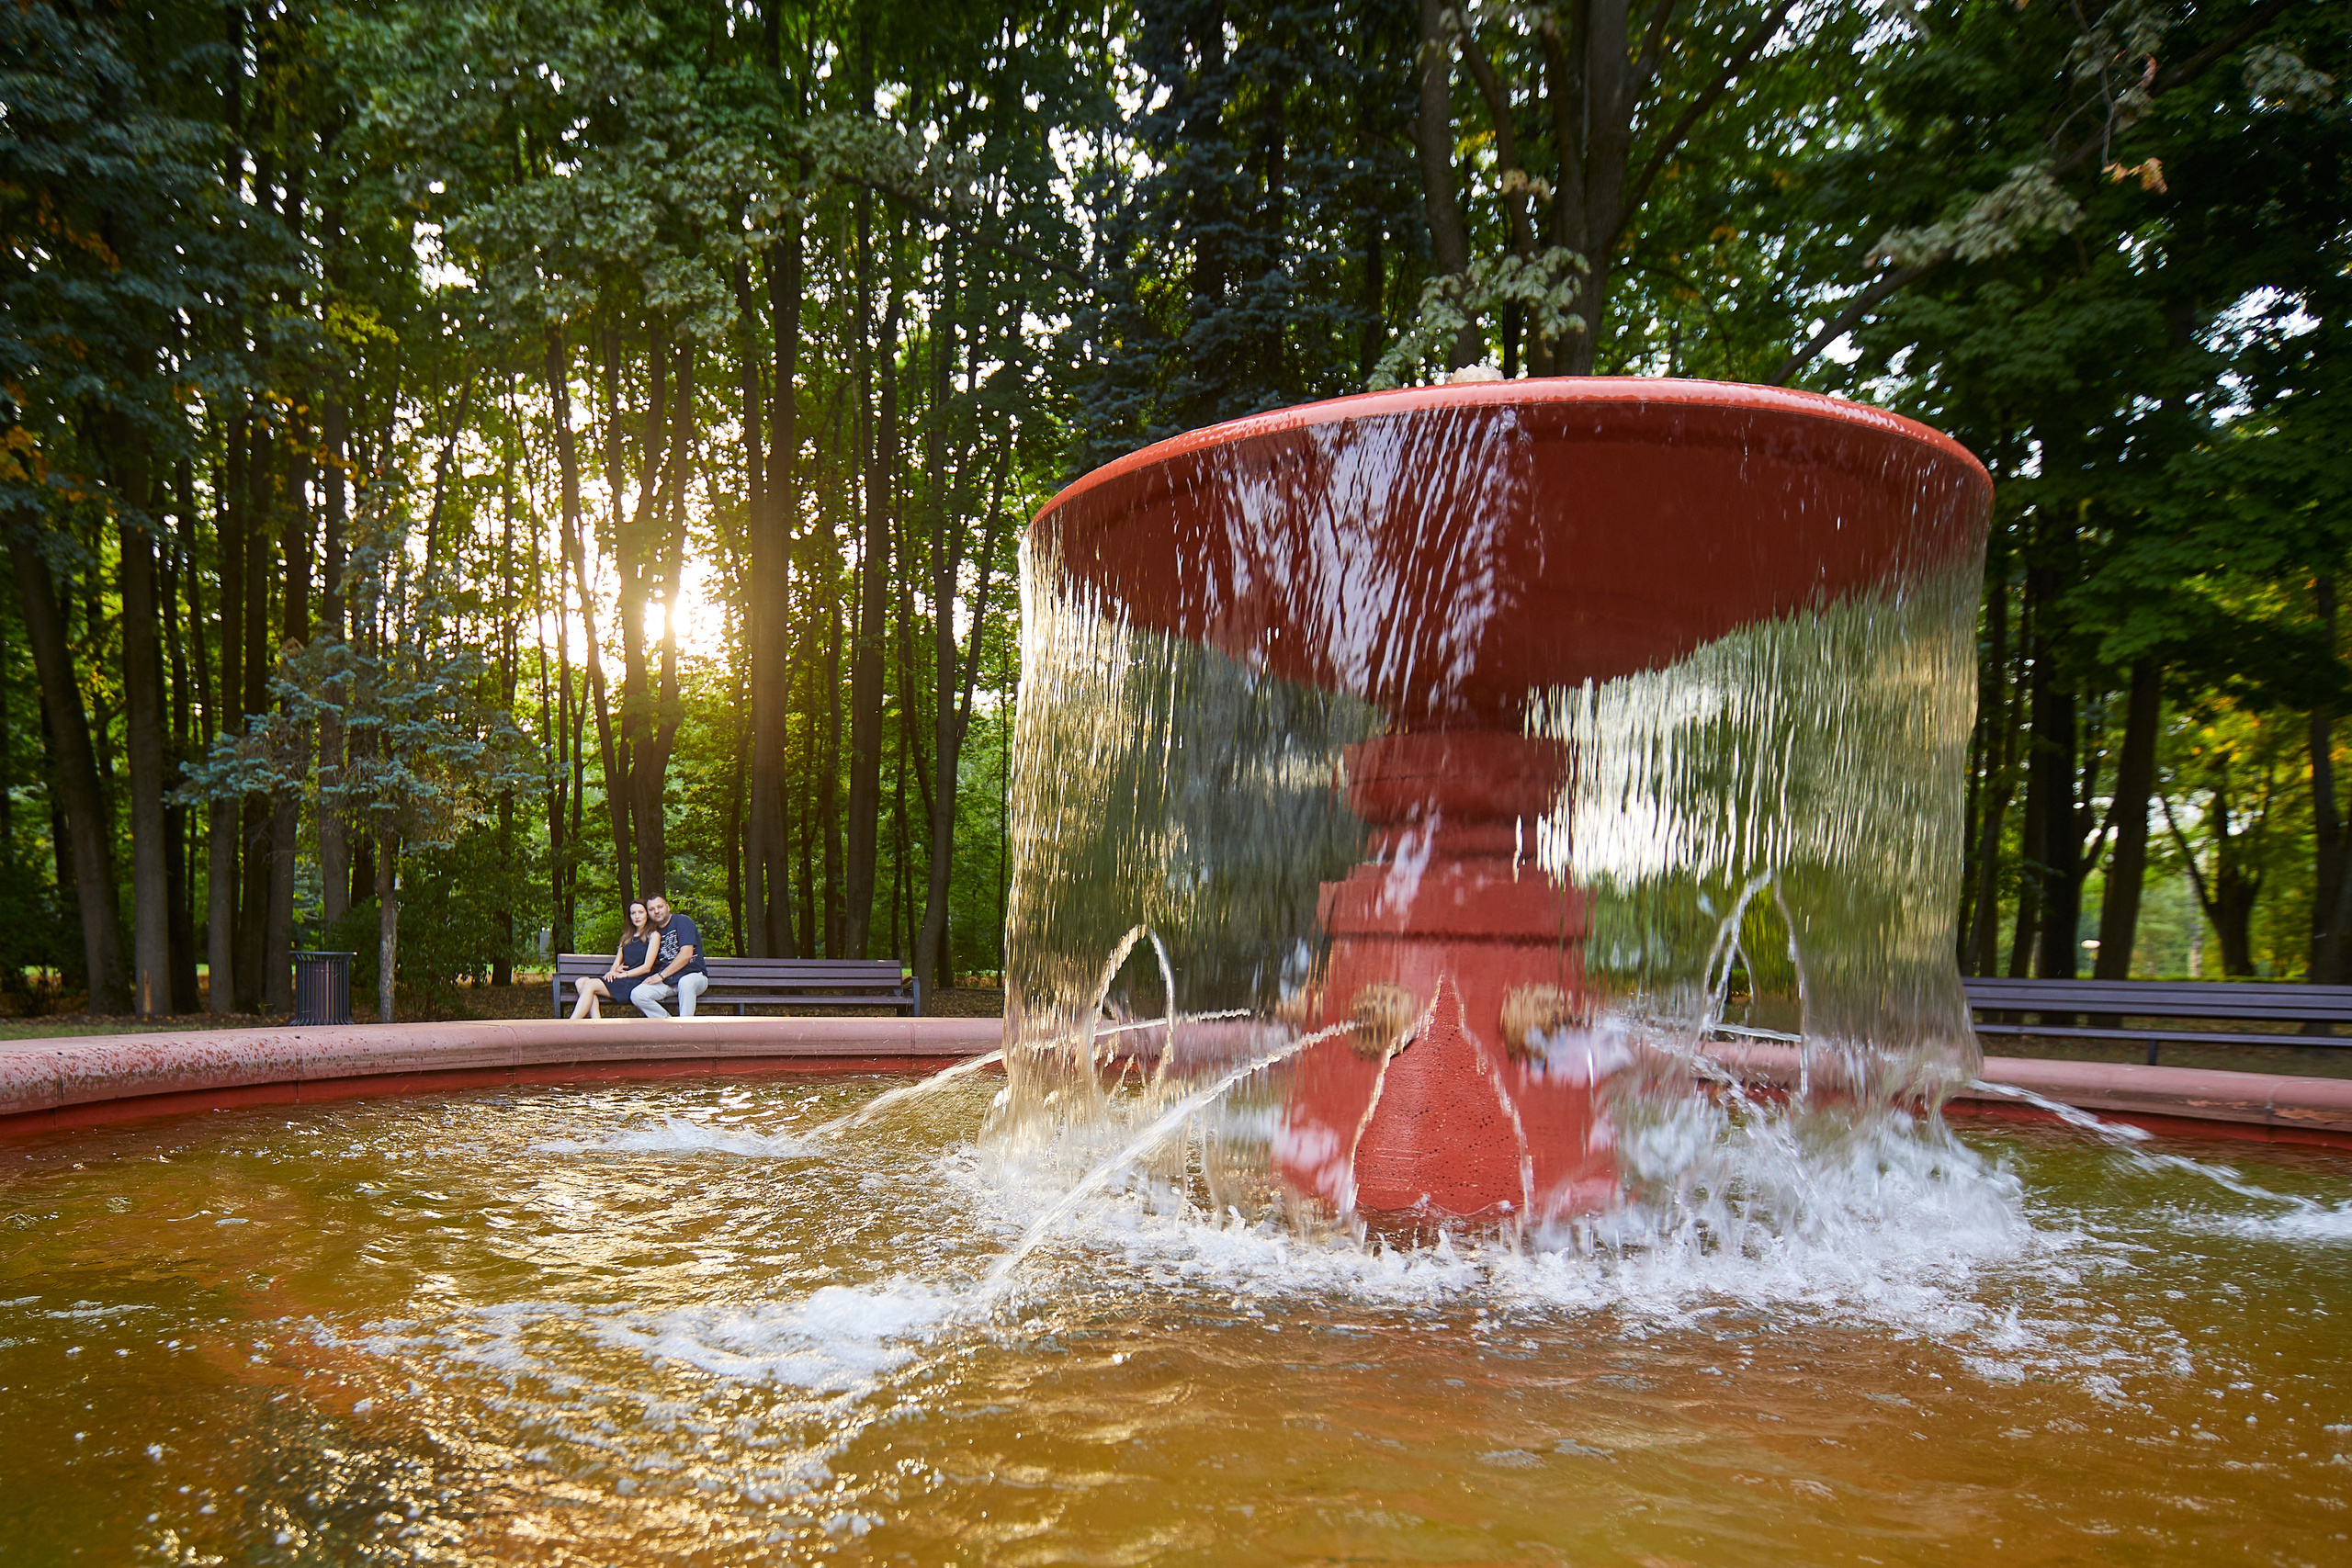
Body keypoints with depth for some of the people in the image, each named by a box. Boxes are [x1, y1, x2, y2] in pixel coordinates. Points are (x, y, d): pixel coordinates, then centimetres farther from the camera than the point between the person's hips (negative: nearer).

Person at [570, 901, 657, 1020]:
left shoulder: (653, 935, 3)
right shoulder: (627, 936, 25)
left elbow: (647, 967, -4)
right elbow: (617, 962, 19)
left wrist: (623, 974, -11)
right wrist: (613, 971, -4)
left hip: (636, 981, -7)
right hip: (622, 979, 7)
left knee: (590, 984, -24)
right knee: (580, 983, -18)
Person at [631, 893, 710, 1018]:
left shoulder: (683, 921, -4)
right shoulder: (654, 931, 15)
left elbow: (686, 954, -15)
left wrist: (661, 975, -16)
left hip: (694, 976, -5)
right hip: (667, 982, 6)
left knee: (685, 982, -41)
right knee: (636, 995, -20)